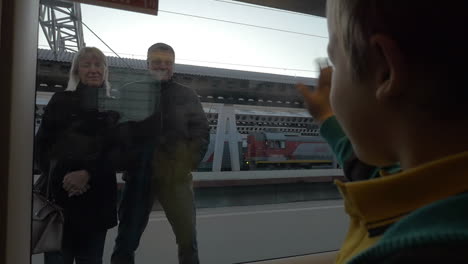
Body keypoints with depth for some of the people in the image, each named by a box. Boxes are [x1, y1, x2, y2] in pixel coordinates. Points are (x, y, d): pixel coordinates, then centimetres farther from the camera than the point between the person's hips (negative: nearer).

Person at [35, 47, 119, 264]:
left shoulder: (113, 108, 9)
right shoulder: (61, 101, 8)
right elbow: (41, 146, 4)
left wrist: (87, 174, -13)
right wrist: (60, 178, -11)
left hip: (98, 197, 1)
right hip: (59, 193, -1)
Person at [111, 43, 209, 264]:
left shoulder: (187, 95, 8)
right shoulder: (132, 92, 7)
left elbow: (201, 131, 6)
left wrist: (189, 162, -5)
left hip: (176, 175, 0)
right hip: (139, 175, 0)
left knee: (187, 237, 7)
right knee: (127, 237, 8)